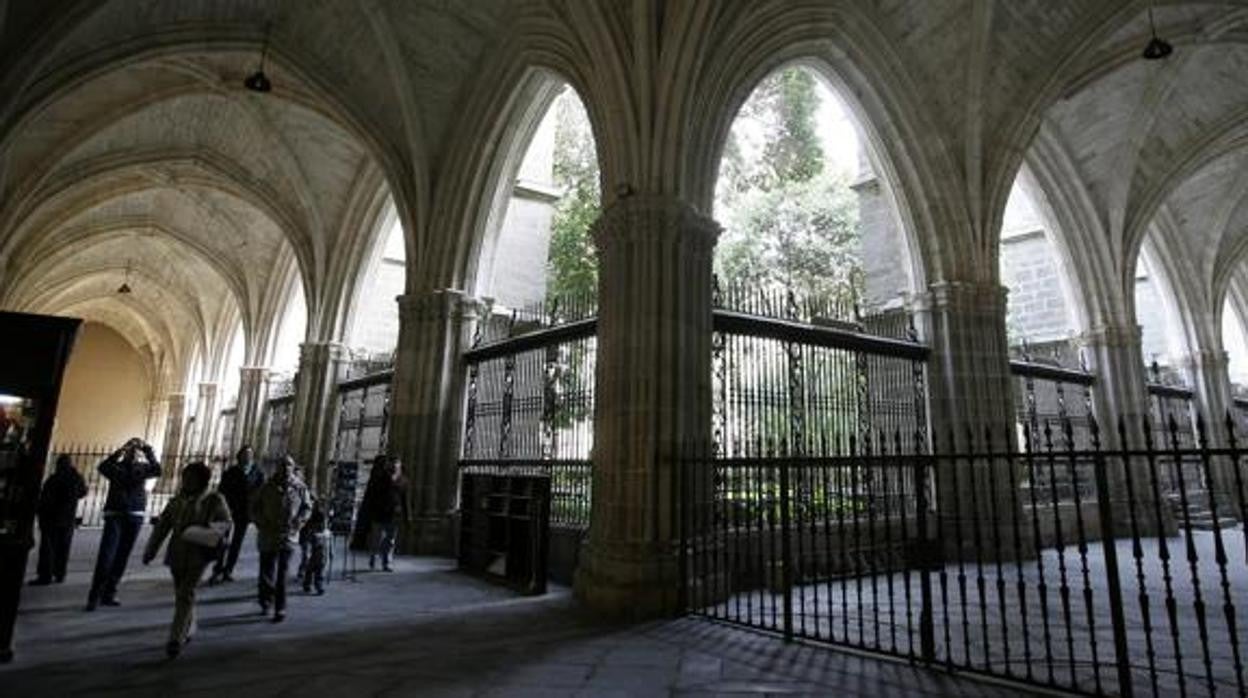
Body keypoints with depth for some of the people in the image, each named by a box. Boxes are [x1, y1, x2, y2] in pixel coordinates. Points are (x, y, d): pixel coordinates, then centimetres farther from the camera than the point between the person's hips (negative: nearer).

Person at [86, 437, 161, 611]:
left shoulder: (142, 468, 8)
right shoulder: (116, 466, 5)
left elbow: (157, 470, -11)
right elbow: (102, 467, -16)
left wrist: (147, 450, -18)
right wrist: (119, 452, -27)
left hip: (135, 517, 2)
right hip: (115, 515, -2)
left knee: (122, 557, 6)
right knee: (106, 556, -9)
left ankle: (109, 594, 14)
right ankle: (94, 596, -3)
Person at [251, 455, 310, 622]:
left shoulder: (300, 488, -2)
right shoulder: (267, 487, -1)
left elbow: (307, 508, 7)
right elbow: (255, 508, 7)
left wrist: (298, 522, -9)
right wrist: (262, 524, -7)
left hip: (288, 537, -1)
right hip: (268, 537, 1)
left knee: (283, 575, -2)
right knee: (266, 573, 9)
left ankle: (280, 609, 5)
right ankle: (265, 603, 33)